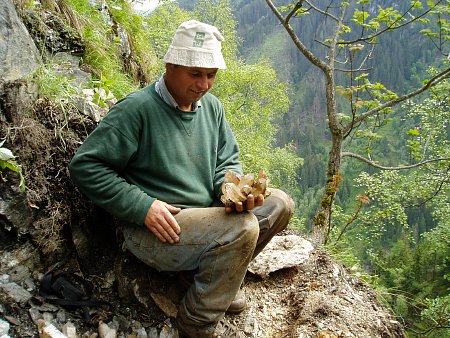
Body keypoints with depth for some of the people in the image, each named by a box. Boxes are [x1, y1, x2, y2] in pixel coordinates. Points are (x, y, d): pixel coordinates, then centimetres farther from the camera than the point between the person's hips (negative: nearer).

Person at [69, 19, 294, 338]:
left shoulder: (212, 106, 7)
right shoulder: (136, 109, -14)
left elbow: (228, 161, 10)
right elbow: (85, 166, -15)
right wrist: (143, 206, -22)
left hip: (207, 215, 8)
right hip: (157, 228, -7)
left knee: (280, 203, 1)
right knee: (242, 228, -29)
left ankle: (221, 275, 14)